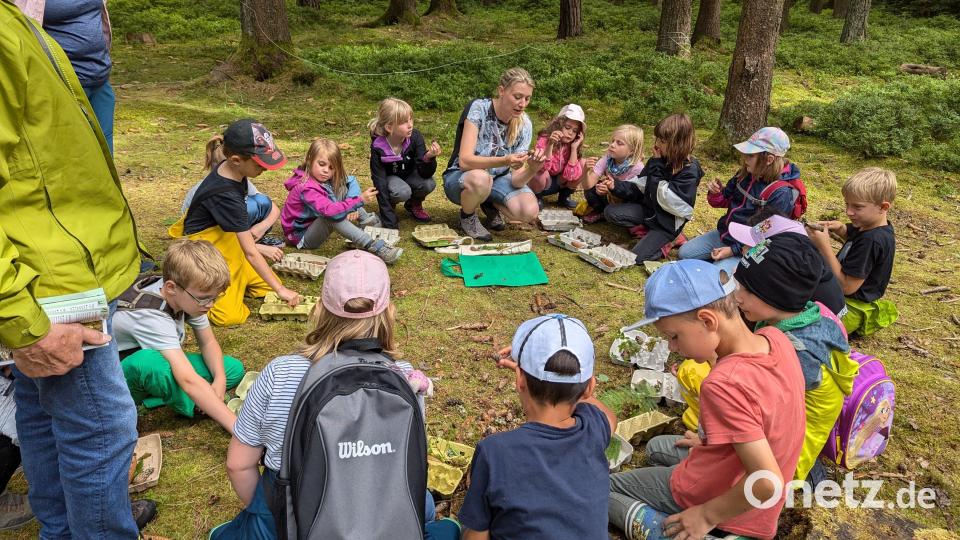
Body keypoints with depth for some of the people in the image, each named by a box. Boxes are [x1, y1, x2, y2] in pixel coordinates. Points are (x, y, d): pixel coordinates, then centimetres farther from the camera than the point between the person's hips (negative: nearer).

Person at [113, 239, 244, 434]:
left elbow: (208, 342, -2)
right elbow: (188, 380, -46)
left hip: (162, 366, 7)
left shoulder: (187, 296, -15)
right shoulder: (150, 314, -37)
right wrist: (237, 426, -50)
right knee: (148, 360, -41)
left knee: (234, 369, -6)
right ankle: (195, 408, -14)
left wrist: (219, 380, -22)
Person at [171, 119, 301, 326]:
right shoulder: (226, 196, -32)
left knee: (269, 286, 5)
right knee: (230, 316, -20)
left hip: (227, 242, 9)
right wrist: (281, 290, -25)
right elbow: (251, 253, -28)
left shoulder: (226, 167, -7)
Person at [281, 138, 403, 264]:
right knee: (332, 215, -40)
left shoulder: (326, 178, -6)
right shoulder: (306, 188, -31)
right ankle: (373, 247, -40)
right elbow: (329, 210, -44)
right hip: (302, 236, -8)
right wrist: (359, 200, -46)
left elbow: (351, 181, -4)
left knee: (343, 186, 1)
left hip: (319, 223, 8)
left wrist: (352, 206, -22)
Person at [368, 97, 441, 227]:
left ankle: (414, 204, 5)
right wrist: (390, 224, -32)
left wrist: (429, 157, -49)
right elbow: (380, 184, -28)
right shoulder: (378, 148, -30)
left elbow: (425, 174, -25)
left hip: (409, 174, 3)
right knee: (403, 192, -35)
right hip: (389, 177, -3)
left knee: (429, 184, -28)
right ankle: (390, 203, 1)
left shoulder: (415, 136, -24)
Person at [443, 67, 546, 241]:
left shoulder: (524, 124, -10)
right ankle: (467, 215, -5)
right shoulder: (478, 109, -22)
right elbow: (464, 160, -31)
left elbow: (516, 180, -15)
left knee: (530, 212, -25)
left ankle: (491, 205, 10)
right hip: (461, 177, -4)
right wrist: (505, 161, -46)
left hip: (498, 179, 4)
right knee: (480, 179, -41)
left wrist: (532, 169, -38)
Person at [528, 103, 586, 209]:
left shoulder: (571, 145, -10)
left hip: (559, 183, 4)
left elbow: (571, 175, -24)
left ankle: (564, 196, 4)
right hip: (541, 183, -4)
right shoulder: (544, 140, -21)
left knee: (582, 164, -16)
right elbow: (542, 168, -36)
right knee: (540, 174, -38)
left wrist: (574, 148, -25)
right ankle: (536, 197, -4)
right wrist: (550, 144, -46)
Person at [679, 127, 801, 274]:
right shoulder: (746, 174, -3)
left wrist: (733, 250, -23)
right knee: (684, 253, 4)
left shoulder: (781, 194, -25)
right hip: (724, 234, 7)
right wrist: (716, 194, -12)